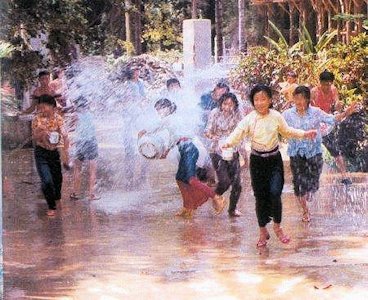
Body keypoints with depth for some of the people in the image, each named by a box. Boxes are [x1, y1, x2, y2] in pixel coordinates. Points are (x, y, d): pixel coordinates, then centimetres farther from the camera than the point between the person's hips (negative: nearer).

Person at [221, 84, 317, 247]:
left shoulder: (276, 116, -3)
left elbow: (287, 131, 14)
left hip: (274, 159, 0)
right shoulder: (249, 119, -9)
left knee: (275, 192, -15)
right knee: (260, 196, 5)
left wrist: (304, 134, 6)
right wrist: (228, 143, -40)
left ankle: (277, 226, 7)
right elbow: (238, 133, -20)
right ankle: (263, 231, 21)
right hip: (257, 160, 0)